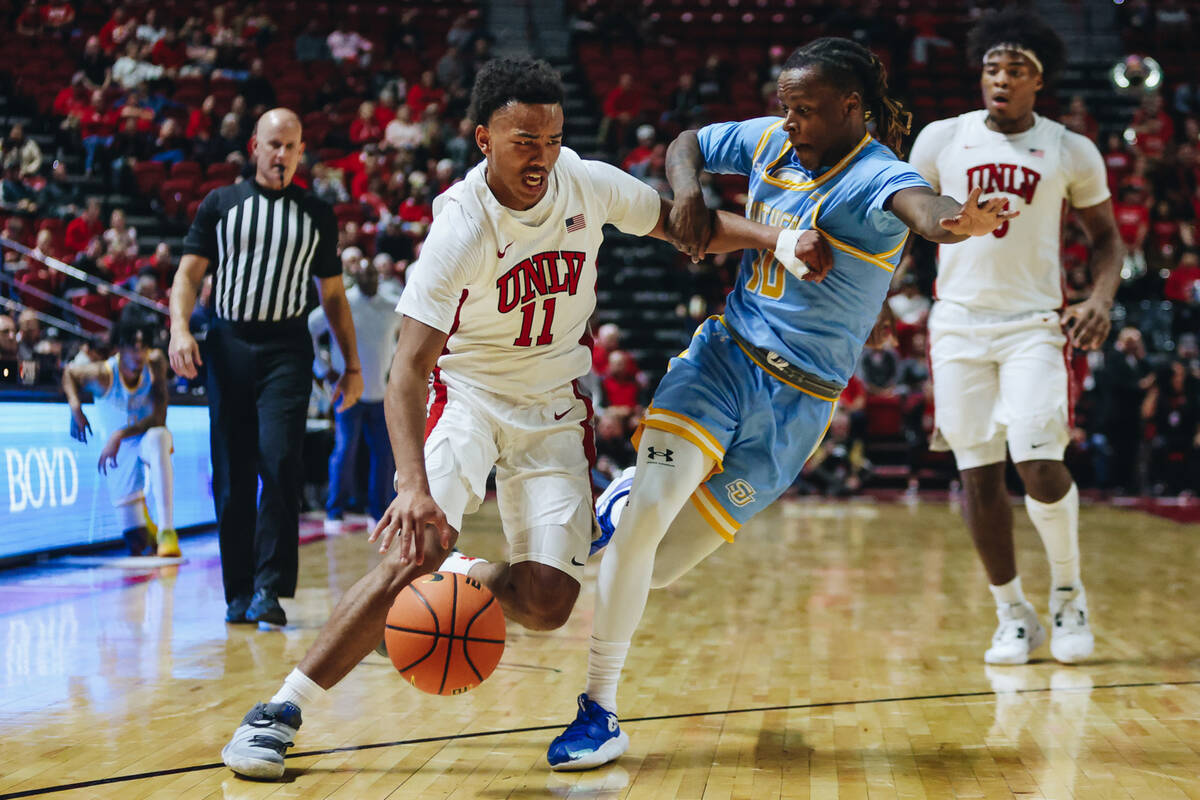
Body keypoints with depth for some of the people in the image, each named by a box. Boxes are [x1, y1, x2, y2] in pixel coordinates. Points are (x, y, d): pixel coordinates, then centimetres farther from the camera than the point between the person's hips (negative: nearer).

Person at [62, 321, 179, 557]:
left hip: (148, 435, 0)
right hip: (120, 450, 0)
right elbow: (69, 372, -2)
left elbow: (158, 418, -26)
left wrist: (121, 435, -37)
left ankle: (166, 531, -42)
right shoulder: (103, 375, -24)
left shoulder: (155, 364, -22)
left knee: (157, 439, -43)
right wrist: (75, 407, -19)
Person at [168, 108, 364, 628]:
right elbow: (189, 273, 6)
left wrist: (352, 366, 13)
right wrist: (180, 328, -12)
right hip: (228, 346, 1)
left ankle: (269, 588, -13)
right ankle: (239, 593, 12)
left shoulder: (317, 215, 12)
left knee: (280, 463, -16)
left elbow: (333, 296, 17)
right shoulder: (220, 204, 10)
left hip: (287, 350, -1)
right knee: (231, 476, 3)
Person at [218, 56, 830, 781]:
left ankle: (462, 579, 24)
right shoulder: (461, 228, -25)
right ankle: (281, 710, -15)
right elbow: (409, 368, -30)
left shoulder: (588, 183, -12)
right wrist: (414, 485, -44)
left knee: (547, 604, -10)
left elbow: (675, 222, 9)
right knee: (415, 549, -26)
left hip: (555, 408, 4)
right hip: (467, 393, -4)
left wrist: (774, 238, -7)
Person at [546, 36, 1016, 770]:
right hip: (723, 355, 4)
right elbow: (688, 142, 19)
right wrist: (689, 194, -4)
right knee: (644, 516, -17)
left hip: (797, 400, -3)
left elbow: (920, 205, -39)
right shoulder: (771, 142, 3)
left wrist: (957, 221, -64)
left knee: (659, 568, -1)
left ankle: (631, 501, 34)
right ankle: (600, 713, 1)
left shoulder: (874, 176, -16)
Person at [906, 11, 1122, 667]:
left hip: (1034, 324, -2)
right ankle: (1013, 614, 15)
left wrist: (1101, 299, -7)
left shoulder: (1072, 152, 1)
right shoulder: (942, 139, 3)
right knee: (978, 473, 1)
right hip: (958, 323, 2)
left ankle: (1068, 594, 10)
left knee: (1039, 462, -16)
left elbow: (1105, 236, 11)